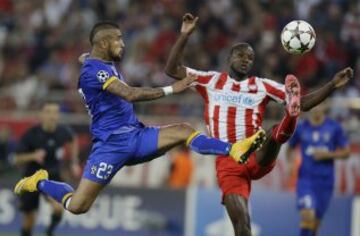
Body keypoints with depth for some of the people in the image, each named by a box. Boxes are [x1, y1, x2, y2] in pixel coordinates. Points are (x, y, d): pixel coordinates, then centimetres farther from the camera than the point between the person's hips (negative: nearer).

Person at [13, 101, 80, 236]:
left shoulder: (63, 131, -11)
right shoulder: (31, 135, -19)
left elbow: (73, 141, 15)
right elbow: (17, 160, -14)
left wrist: (74, 162, 10)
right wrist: (33, 156, -32)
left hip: (53, 176, 1)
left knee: (59, 207, -27)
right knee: (29, 219, 4)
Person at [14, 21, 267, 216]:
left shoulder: (108, 66, 15)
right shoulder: (94, 70, -15)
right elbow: (130, 94, -27)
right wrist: (171, 89, -27)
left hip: (135, 137, 9)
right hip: (111, 145, -9)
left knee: (183, 130, -11)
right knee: (77, 206, -11)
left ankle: (234, 150, -28)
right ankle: (39, 183, 17)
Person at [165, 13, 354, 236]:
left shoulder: (262, 86, 9)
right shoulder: (212, 81, 10)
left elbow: (305, 103, 6)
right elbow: (172, 69, 6)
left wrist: (333, 85, -8)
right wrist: (185, 35, -3)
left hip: (257, 156, 0)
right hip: (228, 162, 0)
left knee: (275, 135, -35)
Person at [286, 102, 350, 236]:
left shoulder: (335, 128, 0)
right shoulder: (301, 128, 2)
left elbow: (346, 152, 3)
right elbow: (290, 148, 16)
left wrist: (327, 154, -12)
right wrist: (290, 160, -4)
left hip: (325, 180, 1)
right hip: (306, 178, -1)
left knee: (316, 219, 10)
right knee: (307, 215, -22)